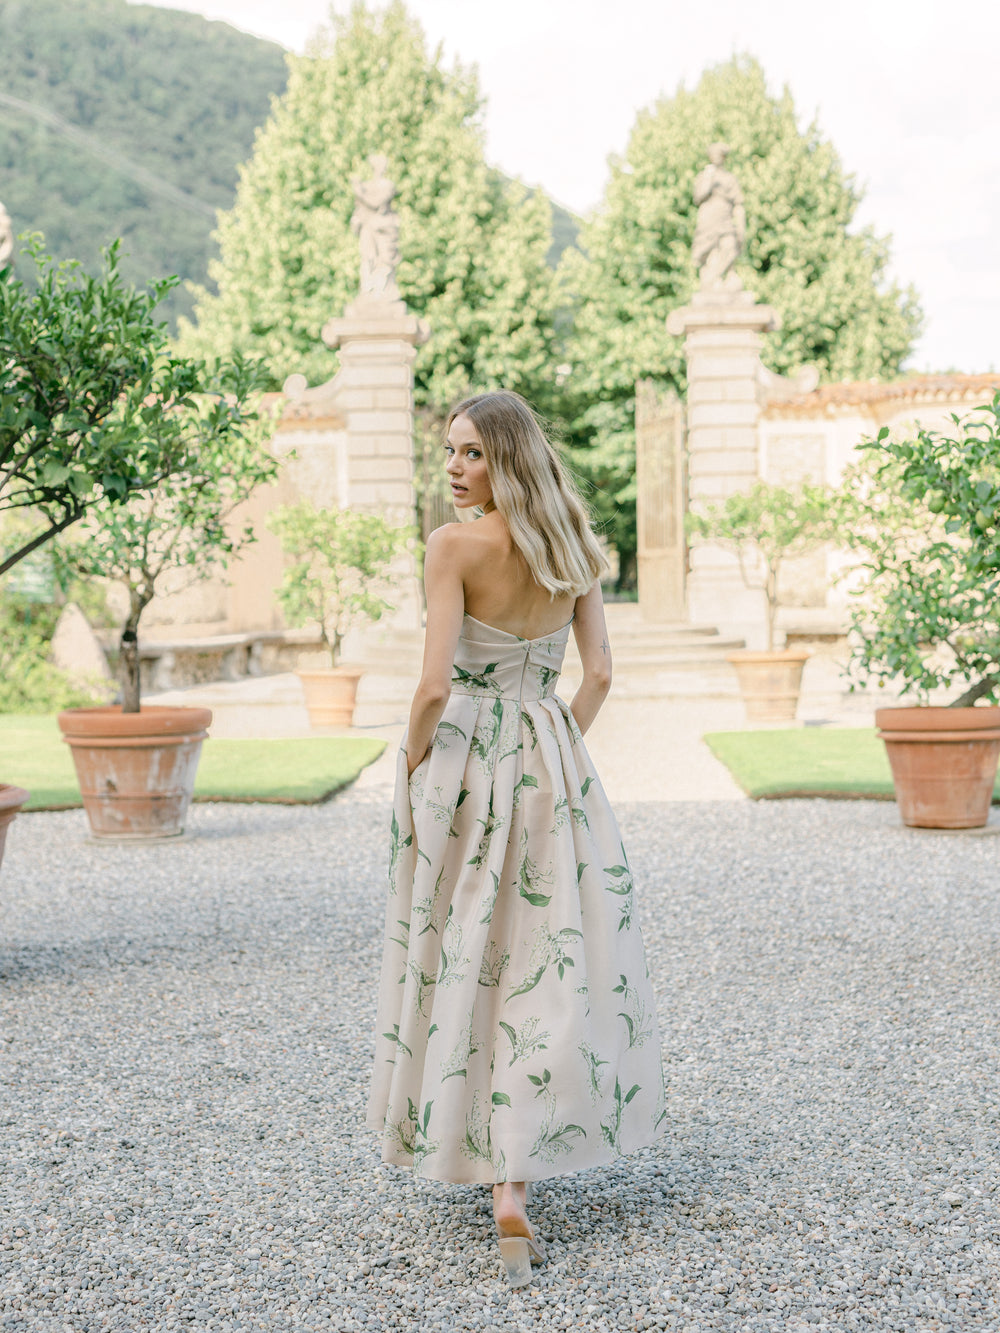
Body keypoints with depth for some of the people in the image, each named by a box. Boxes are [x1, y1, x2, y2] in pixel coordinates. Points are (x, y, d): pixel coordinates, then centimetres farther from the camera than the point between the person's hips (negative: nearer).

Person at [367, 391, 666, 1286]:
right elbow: (599, 673, 4)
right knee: (550, 961, 9)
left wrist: (413, 760, -2)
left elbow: (436, 685, -18)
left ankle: (496, 1169, 20)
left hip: (463, 759, -4)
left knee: (464, 955, 9)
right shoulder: (573, 550, 4)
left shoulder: (454, 547, -13)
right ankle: (516, 1173, 12)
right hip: (552, 763, 4)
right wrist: (555, 753, 13)